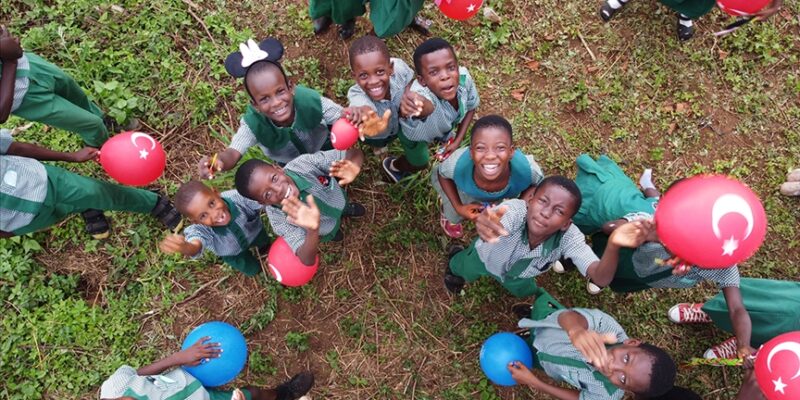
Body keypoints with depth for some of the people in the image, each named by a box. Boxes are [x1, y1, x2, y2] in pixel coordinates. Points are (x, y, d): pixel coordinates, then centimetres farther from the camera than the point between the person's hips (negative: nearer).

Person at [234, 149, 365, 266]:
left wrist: (352, 166, -60)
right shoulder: (279, 219, -40)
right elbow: (308, 260, -46)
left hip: (339, 200, 1)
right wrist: (313, 230, -67)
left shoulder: (303, 163, -40)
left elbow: (354, 153, -35)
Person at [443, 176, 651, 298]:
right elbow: (495, 224, -75)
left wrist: (613, 246, -72)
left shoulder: (569, 237, -41)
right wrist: (486, 225, -100)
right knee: (462, 271, 28)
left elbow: (600, 276, -52)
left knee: (525, 292, 33)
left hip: (518, 273, 3)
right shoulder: (515, 209, -51)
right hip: (486, 257, -2)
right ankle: (457, 256, 64)